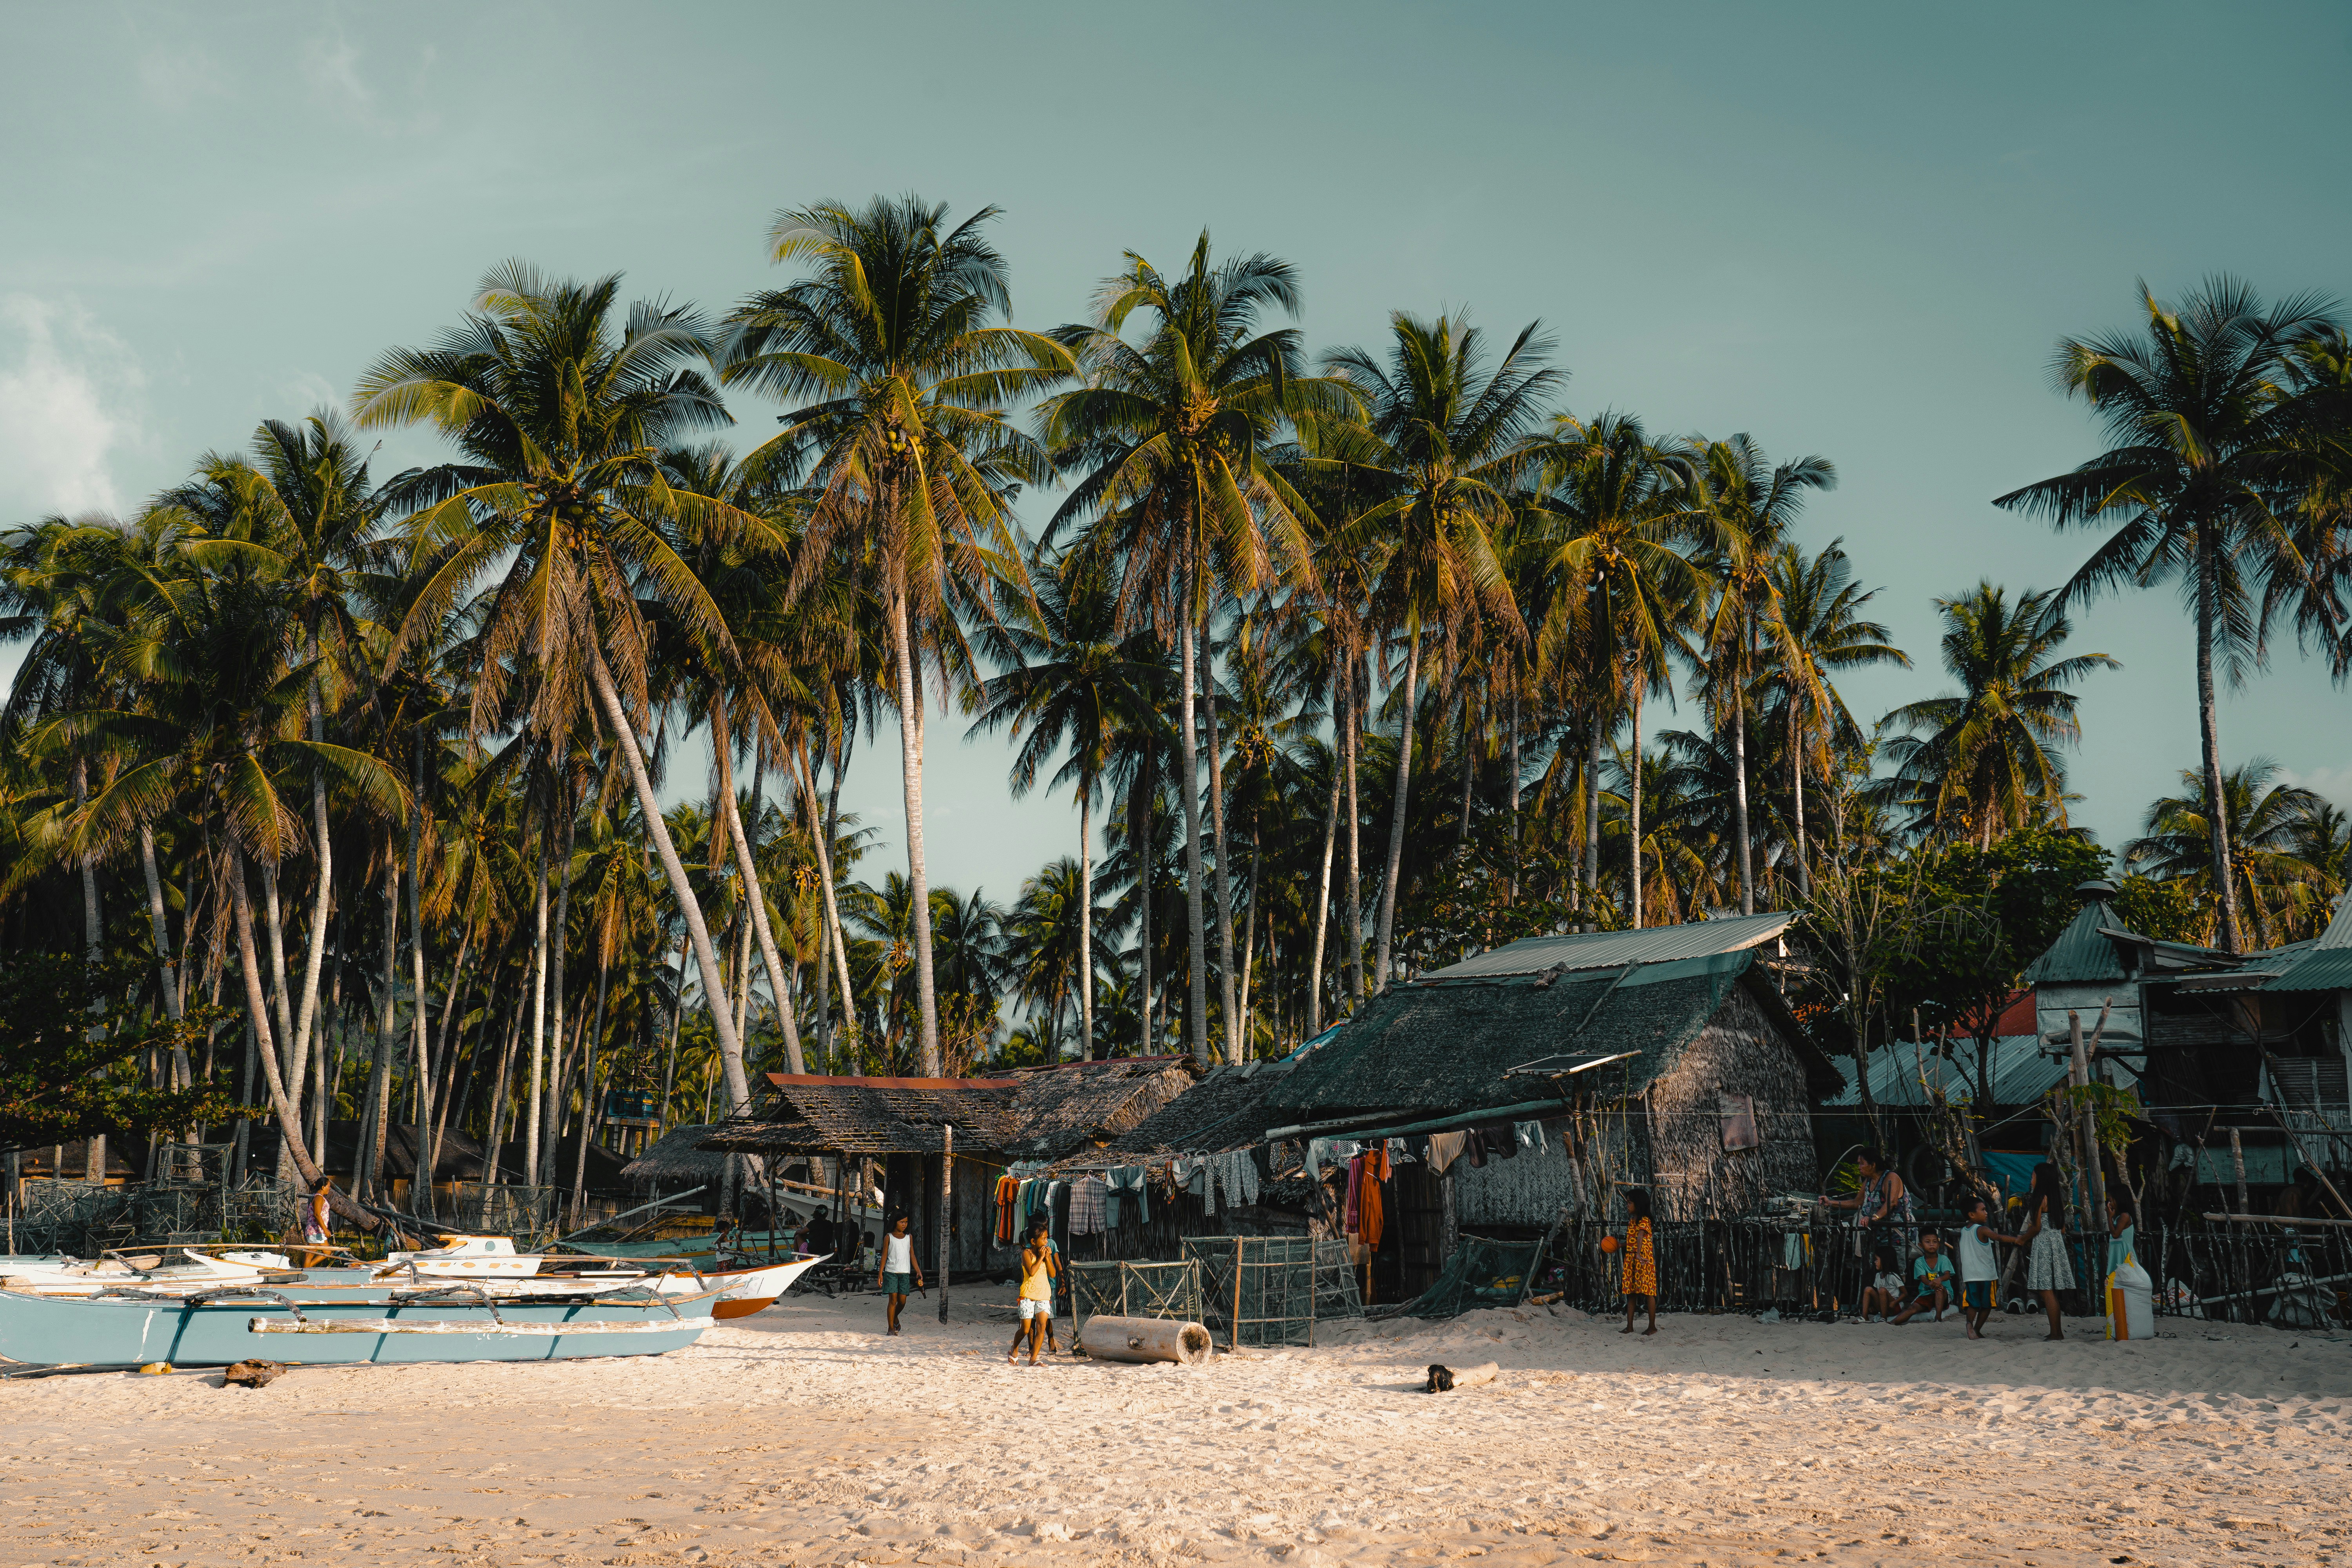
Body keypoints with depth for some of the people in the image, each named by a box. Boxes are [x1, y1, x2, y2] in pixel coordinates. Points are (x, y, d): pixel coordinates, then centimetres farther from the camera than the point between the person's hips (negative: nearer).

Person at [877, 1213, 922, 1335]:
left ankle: (895, 1317, 29)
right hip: (891, 1272, -3)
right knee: (893, 1299, -8)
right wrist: (880, 1274, -4)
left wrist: (919, 1272, 8)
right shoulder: (889, 1237, 4)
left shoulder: (909, 1237, 13)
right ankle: (891, 1328, -1)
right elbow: (884, 1256, 2)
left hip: (905, 1273, 3)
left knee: (902, 1301, -1)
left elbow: (912, 1256, 15)